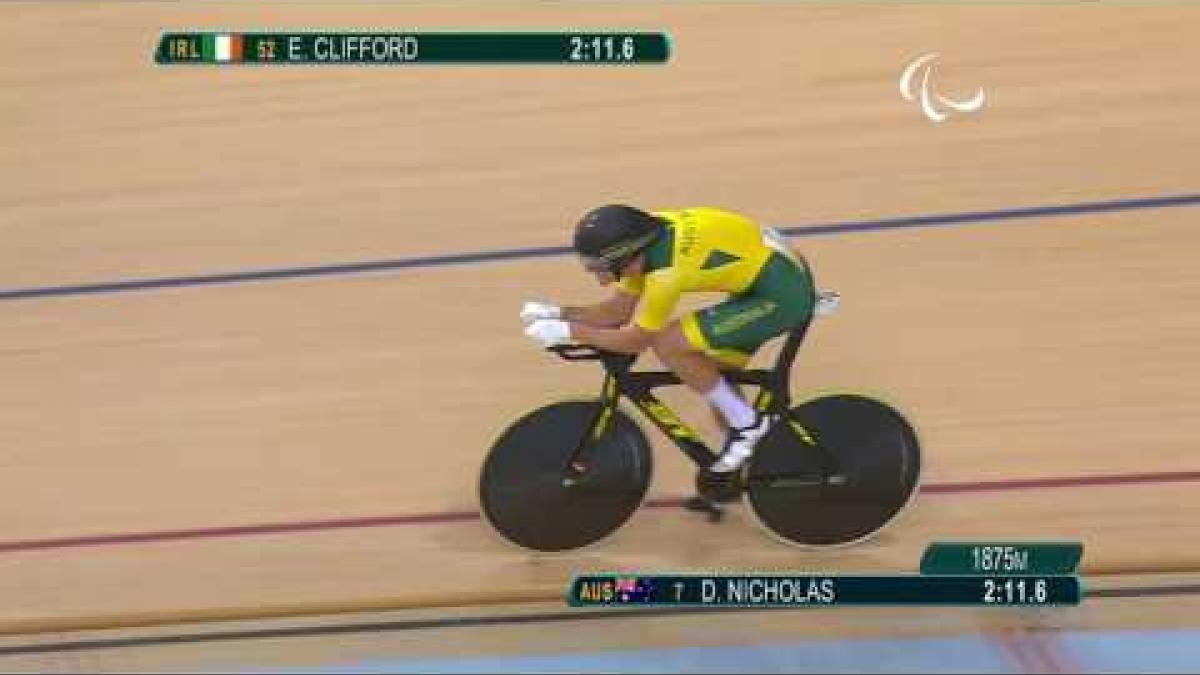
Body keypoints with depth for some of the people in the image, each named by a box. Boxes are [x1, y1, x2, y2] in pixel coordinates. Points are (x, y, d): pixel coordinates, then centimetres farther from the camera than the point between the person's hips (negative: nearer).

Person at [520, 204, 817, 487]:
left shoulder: (667, 268, -27)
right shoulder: (644, 239, -2)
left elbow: (635, 339, -15)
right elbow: (619, 309, 6)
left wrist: (566, 331, -11)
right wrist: (557, 313, -3)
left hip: (781, 295, -9)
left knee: (668, 345, -14)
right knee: (713, 373, 14)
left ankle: (748, 424, 0)